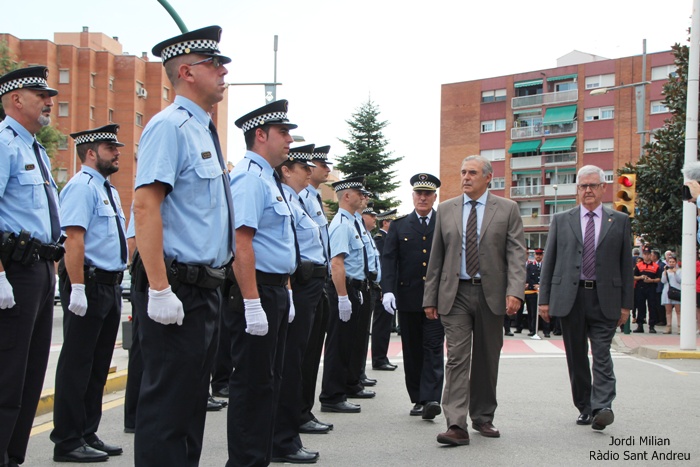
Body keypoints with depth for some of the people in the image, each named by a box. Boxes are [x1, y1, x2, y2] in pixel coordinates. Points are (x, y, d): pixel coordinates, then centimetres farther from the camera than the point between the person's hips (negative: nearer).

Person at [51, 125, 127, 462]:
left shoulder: (110, 191, 18)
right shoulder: (82, 187, -11)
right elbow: (74, 238, -20)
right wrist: (77, 289, -25)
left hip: (111, 285, 10)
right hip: (90, 285, -10)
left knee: (99, 366, 13)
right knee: (77, 365, -3)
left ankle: (88, 434, 22)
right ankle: (68, 442, 4)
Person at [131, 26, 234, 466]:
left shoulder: (205, 131, 16)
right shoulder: (170, 126, -12)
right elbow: (145, 206, -21)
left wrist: (215, 281, 18)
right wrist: (159, 290, -26)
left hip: (207, 287, 10)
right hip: (178, 289, -10)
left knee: (193, 397, 16)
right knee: (167, 401, -4)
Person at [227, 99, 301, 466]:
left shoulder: (267, 178, 17)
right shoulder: (250, 177, -15)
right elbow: (241, 242, -23)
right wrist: (252, 304, -27)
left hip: (275, 291, 11)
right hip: (256, 290, -11)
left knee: (269, 379, 15)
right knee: (252, 382, -4)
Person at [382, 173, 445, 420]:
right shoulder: (399, 226, 10)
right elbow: (388, 259, 3)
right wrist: (388, 290, -10)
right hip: (408, 298, 2)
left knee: (434, 347, -7)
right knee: (412, 350, 7)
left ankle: (432, 399, -11)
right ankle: (418, 399, 17)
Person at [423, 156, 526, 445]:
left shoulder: (507, 209, 4)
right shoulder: (446, 210, 9)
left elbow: (517, 253, -3)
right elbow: (436, 257, 10)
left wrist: (515, 291, -16)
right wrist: (430, 297, 6)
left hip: (491, 294, 0)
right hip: (455, 294, 0)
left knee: (487, 360, 9)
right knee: (457, 358, -8)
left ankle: (483, 417, 23)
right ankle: (456, 425, -11)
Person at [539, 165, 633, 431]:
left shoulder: (619, 221, 8)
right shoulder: (561, 221, 9)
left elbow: (626, 264, 7)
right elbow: (549, 262, 8)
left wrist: (626, 303, 2)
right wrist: (544, 299, 1)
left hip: (604, 298, -1)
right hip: (570, 297, 1)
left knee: (601, 354, -9)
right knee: (576, 357, 7)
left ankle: (602, 407, -12)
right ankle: (584, 407, 17)